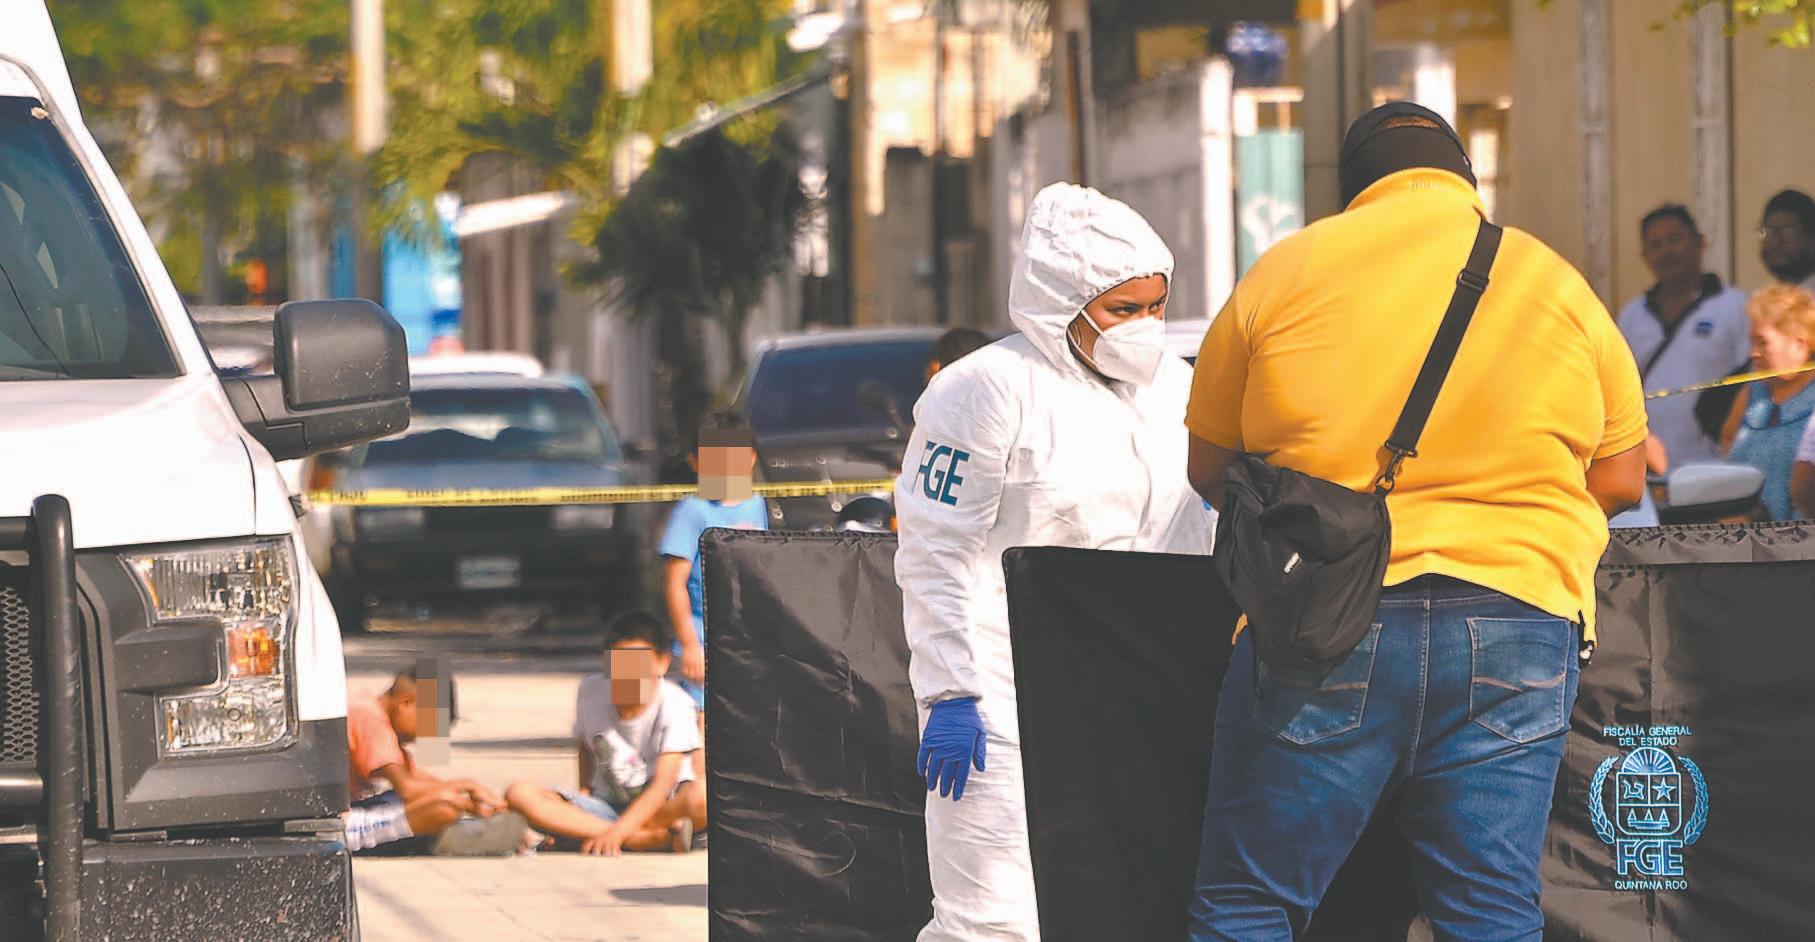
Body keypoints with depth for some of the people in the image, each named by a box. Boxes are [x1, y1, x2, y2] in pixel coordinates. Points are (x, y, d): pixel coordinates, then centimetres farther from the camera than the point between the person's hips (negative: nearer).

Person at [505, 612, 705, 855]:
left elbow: (663, 784, -22)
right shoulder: (591, 691, -3)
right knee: (519, 795, -23)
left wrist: (616, 832, -32)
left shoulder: (674, 704, -15)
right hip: (606, 806, 5)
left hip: (664, 808, -5)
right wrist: (584, 792, -3)